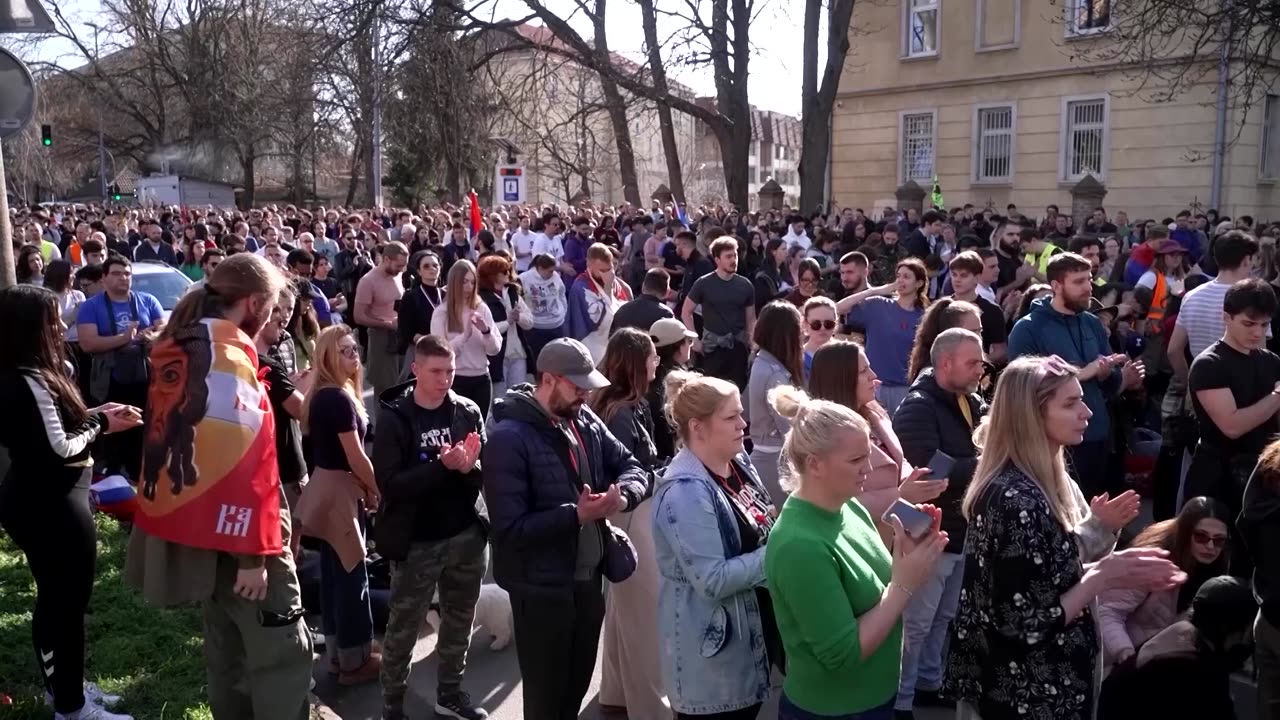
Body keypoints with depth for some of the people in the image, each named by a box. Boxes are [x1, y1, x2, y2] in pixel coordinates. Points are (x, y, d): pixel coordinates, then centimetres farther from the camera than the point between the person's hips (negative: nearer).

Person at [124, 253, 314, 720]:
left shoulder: (180, 346, 8)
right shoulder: (230, 357, -20)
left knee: (228, 643, 20)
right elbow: (243, 461, -24)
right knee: (284, 651, -3)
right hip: (230, 529, -9)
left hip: (193, 524, 9)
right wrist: (253, 551, -21)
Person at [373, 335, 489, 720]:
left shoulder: (468, 412, -1)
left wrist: (470, 466, -24)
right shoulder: (393, 418, -9)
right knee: (403, 630, 9)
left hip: (467, 535, 4)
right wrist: (443, 467, -27)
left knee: (459, 621, 18)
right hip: (416, 542, -3)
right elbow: (390, 484, -17)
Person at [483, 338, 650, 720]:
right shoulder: (509, 437, -20)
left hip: (590, 577, 7)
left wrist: (623, 494, -16)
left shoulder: (586, 421, 1)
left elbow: (632, 466, 6)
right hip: (542, 588, -6)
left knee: (577, 687, 24)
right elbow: (510, 529, -24)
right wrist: (575, 515, -29)